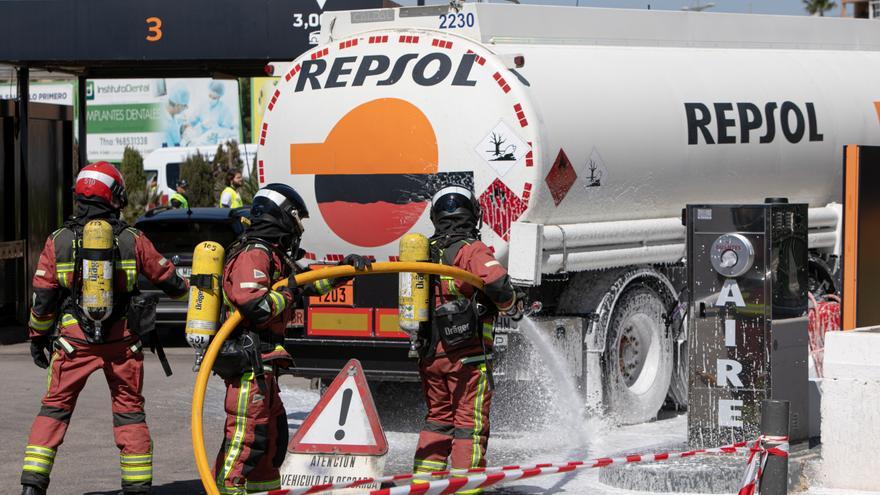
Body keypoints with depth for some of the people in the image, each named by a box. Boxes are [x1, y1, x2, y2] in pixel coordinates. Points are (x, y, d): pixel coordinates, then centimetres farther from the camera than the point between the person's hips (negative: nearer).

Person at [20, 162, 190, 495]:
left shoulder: (58, 241, -3)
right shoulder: (132, 240, -2)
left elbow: (42, 297, 0)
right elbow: (167, 278, 9)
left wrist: (38, 336, 14)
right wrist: (186, 291, 31)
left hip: (74, 342, 0)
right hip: (122, 342, 0)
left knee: (55, 408, 7)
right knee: (129, 411, 11)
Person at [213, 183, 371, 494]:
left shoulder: (273, 256, 20)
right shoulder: (254, 254, -13)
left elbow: (309, 282, 32)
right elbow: (253, 304, -26)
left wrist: (345, 269, 25)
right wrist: (287, 295, -12)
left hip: (261, 364, 11)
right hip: (249, 362, -11)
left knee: (274, 431, 18)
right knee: (248, 433, -12)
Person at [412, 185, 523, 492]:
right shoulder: (471, 250, -11)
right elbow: (497, 283, -25)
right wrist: (513, 306, -5)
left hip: (430, 354, 6)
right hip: (467, 353, -6)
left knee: (438, 418, 19)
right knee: (471, 422, 0)